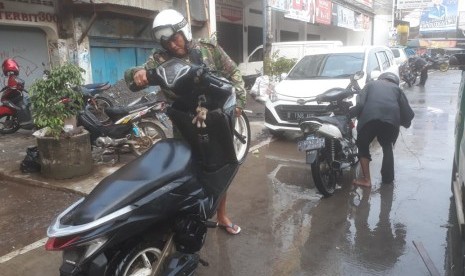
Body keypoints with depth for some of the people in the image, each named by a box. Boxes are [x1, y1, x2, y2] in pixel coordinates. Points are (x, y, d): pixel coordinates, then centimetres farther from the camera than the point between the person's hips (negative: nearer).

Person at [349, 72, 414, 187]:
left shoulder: (371, 84, 26)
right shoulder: (397, 88, 29)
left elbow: (360, 104, 6)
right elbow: (408, 113, 21)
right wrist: (405, 122, 40)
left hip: (370, 118, -2)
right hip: (391, 120, 2)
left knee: (363, 146, 20)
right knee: (387, 147, 27)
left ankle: (366, 179, 14)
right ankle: (388, 178, 29)